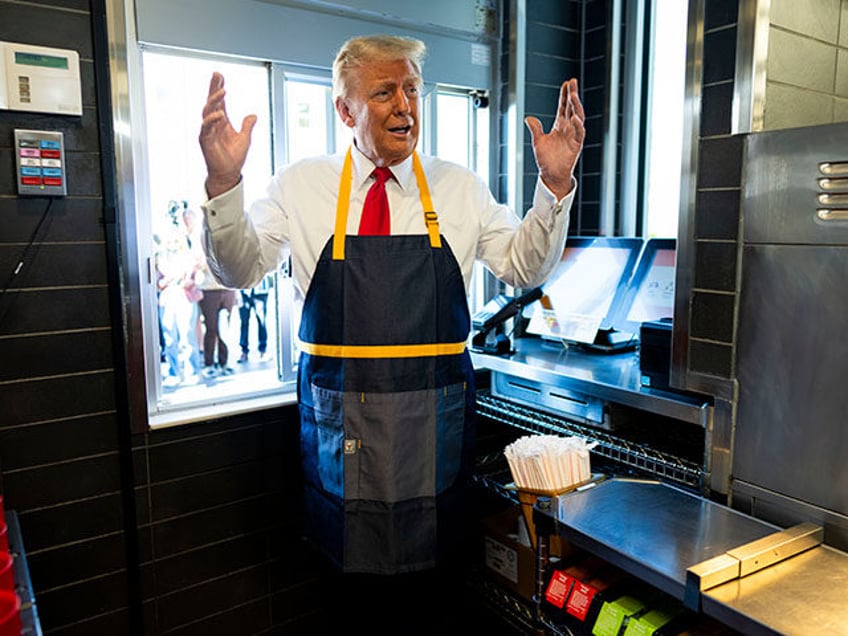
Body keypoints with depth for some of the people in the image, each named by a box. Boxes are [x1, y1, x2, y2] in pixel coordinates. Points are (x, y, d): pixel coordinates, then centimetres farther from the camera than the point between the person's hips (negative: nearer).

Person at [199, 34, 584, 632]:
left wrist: (554, 186, -13)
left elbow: (524, 268, 2)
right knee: (357, 569, 15)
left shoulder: (459, 187, 3)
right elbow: (240, 270, -3)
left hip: (435, 419, 1)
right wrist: (223, 183, -19)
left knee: (435, 571, 15)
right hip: (340, 418, 0)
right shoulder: (302, 186, 0)